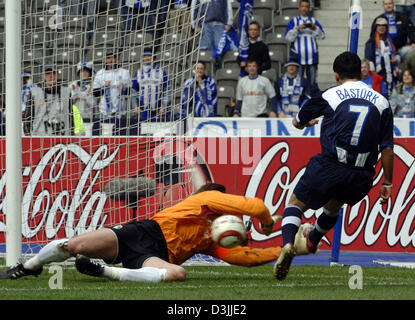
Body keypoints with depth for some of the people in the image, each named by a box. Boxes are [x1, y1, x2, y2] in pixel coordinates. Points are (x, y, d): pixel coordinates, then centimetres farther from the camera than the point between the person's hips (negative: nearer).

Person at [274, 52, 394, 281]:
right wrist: (387, 183, 13)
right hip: (362, 176, 3)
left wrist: (307, 122, 44)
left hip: (329, 167, -3)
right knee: (333, 205, 33)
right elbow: (387, 149, 5)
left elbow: (297, 122, 19)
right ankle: (312, 241, 57)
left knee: (296, 203, 12)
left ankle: (288, 244, -16)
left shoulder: (329, 96, 3)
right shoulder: (381, 102, 8)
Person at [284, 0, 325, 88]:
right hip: (298, 56, -2)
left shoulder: (313, 21, 12)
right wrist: (298, 28, -16)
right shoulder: (294, 21, 8)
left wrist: (315, 28, -14)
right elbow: (288, 37, -2)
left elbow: (322, 36, 4)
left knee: (313, 82, 2)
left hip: (312, 57, 2)